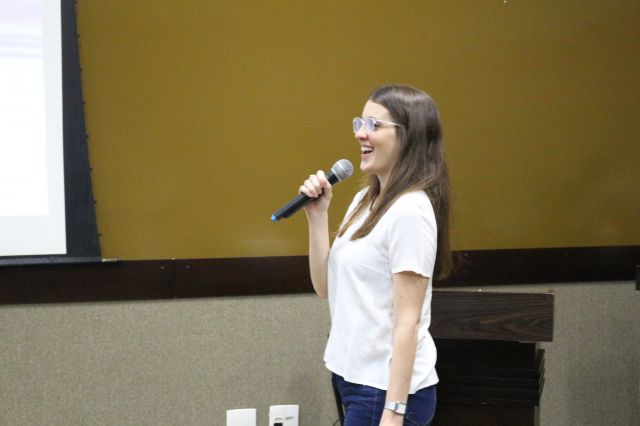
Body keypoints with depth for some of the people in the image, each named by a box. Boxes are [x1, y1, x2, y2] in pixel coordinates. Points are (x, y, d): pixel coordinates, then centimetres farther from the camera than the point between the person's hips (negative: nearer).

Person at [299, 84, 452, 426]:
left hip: (386, 389, -9)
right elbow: (325, 288, 12)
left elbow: (407, 320, -19)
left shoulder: (409, 211, -16)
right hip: (355, 379, 9)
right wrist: (317, 217, 2)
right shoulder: (364, 201, 11)